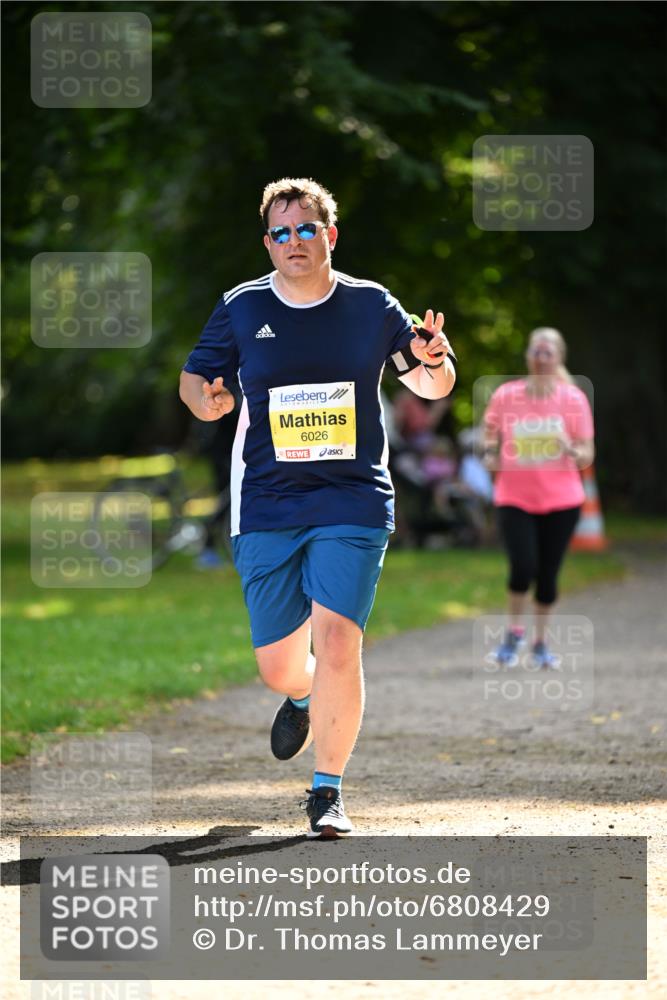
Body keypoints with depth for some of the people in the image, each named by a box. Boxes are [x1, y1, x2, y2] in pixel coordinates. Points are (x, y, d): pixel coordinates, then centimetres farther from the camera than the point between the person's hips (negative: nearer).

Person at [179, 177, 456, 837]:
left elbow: (432, 388, 12)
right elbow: (192, 377, 13)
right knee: (277, 666, 4)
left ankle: (327, 791, -3)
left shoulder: (372, 306, 3)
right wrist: (204, 398, -12)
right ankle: (303, 697, 43)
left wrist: (432, 362, -12)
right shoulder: (242, 309, 3)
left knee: (337, 643, -17)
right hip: (265, 507, 1)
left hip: (353, 503, -1)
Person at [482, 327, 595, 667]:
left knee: (548, 574, 4)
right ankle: (514, 632, 9)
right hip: (514, 497, -1)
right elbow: (490, 437, 13)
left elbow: (587, 456, 2)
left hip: (561, 500, 1)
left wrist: (571, 450, -21)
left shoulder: (574, 399, -1)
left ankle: (541, 642, 23)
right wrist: (491, 454, -9)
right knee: (523, 567, -16)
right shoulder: (505, 396, -1)